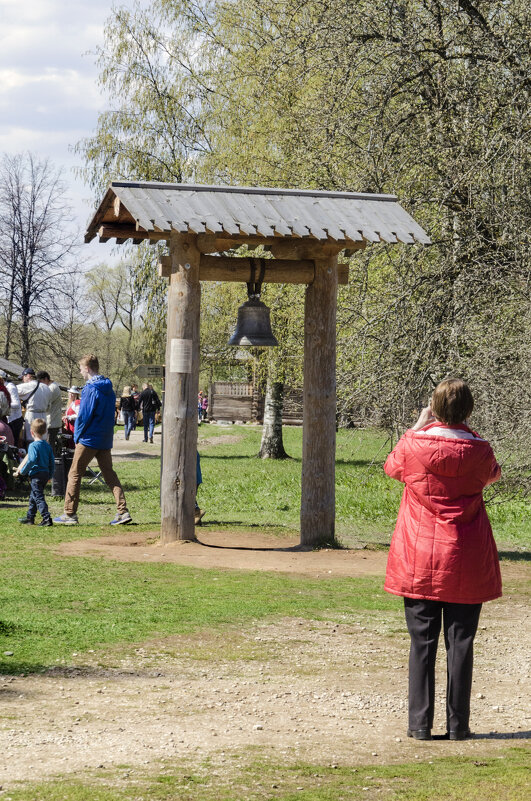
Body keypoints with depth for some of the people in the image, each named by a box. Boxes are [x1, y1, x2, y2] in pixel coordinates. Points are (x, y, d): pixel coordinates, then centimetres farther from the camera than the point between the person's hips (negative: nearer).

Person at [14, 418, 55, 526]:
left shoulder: (33, 445, -13)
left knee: (39, 497, -9)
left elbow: (32, 460, -24)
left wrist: (23, 471, -13)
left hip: (36, 474, -8)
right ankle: (30, 517, 31)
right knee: (33, 496, 21)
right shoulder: (47, 445, 10)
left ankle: (47, 519, -19)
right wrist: (50, 475, 22)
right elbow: (52, 461, 14)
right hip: (45, 473, 8)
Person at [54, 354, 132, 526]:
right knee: (109, 474, 9)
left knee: (75, 474, 1)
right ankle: (123, 511, -1)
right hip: (106, 439, 8)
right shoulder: (108, 389, 10)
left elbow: (84, 415, -17)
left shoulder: (91, 389, -15)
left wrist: (78, 435, -5)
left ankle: (69, 514, 3)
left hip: (89, 440, -8)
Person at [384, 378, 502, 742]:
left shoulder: (414, 445, -7)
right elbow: (492, 473, 19)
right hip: (466, 563, 0)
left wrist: (418, 428, 21)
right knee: (461, 642, 5)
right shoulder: (479, 451, -5)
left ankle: (420, 723, 6)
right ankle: (458, 725, 7)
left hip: (419, 561, 0)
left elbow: (392, 466, 16)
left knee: (422, 642, 5)